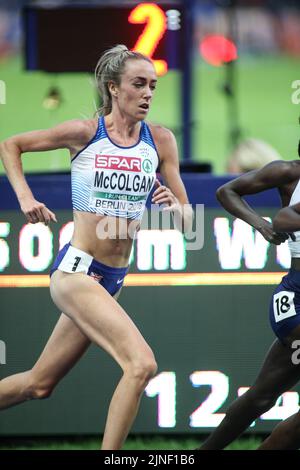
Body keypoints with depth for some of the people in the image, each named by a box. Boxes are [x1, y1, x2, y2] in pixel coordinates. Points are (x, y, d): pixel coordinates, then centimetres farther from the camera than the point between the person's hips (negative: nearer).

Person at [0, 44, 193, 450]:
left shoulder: (160, 140, 2)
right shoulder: (85, 133, -7)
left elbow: (187, 221, 5)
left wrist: (175, 207, -17)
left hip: (112, 280, 6)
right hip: (77, 270, -6)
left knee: (39, 384, 14)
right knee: (141, 364, -23)